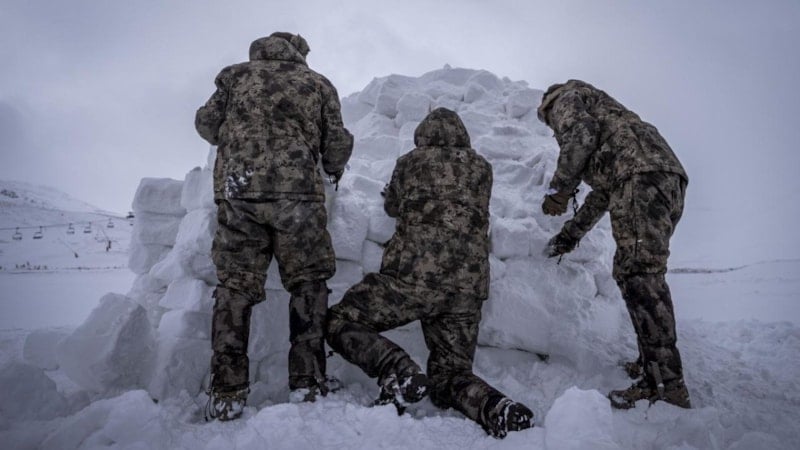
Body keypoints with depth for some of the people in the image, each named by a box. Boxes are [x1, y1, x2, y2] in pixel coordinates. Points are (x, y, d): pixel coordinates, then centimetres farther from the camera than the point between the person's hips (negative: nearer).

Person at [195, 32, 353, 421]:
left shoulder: (236, 75, 17)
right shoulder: (318, 84, 16)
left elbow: (207, 125, 18)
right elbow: (337, 144, 13)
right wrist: (335, 170, 34)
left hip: (236, 189, 2)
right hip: (297, 191, -1)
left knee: (234, 287, 5)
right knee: (307, 283, 7)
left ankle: (226, 394, 5)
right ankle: (306, 385, 3)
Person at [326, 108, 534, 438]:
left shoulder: (412, 161, 11)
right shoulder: (482, 168, 17)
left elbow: (392, 207, 27)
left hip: (414, 274, -4)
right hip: (468, 289, 4)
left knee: (338, 321, 11)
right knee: (450, 373, 18)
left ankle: (398, 372, -13)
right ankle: (495, 406, -13)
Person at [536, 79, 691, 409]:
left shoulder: (565, 98, 16)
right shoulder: (598, 108, 40)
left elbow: (581, 133, -10)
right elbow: (603, 190, 36)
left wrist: (559, 188, -7)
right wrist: (572, 232, 39)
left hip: (640, 173, -10)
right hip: (668, 175, 10)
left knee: (639, 272, -16)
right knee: (629, 270, 13)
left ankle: (664, 384, -21)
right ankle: (652, 362, 17)